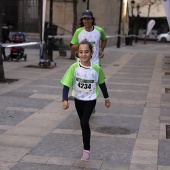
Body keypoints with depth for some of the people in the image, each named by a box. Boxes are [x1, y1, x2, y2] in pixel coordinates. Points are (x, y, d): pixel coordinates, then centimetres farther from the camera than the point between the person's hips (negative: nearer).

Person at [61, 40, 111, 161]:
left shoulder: (97, 68, -17)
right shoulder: (74, 68, -19)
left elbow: (102, 84, 0)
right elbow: (66, 85, -18)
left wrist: (107, 98, 10)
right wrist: (65, 100, -33)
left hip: (91, 99, -2)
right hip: (78, 99, 2)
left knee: (84, 122, -15)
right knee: (83, 123, 18)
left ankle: (87, 150, -3)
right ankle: (86, 141, 42)